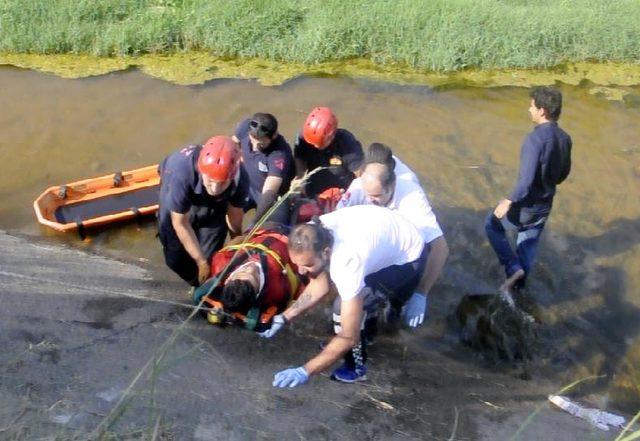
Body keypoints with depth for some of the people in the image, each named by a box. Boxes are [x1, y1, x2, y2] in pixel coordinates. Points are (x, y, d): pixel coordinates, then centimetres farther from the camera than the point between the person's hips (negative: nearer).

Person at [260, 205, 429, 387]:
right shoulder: (314, 234, -20)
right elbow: (321, 285, -2)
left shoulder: (347, 263, -39)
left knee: (343, 310, -18)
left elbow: (349, 337, -32)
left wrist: (305, 371, -30)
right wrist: (284, 317, -8)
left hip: (407, 258, -7)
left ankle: (356, 367, 3)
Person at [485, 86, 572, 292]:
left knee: (492, 224, 18)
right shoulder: (565, 138, -2)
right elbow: (564, 172, 11)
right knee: (528, 244, 22)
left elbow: (526, 179, -30)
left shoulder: (535, 138, -27)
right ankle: (518, 285, 34)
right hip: (545, 205, 7)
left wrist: (508, 202, -20)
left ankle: (513, 268, 10)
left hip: (526, 205, -7)